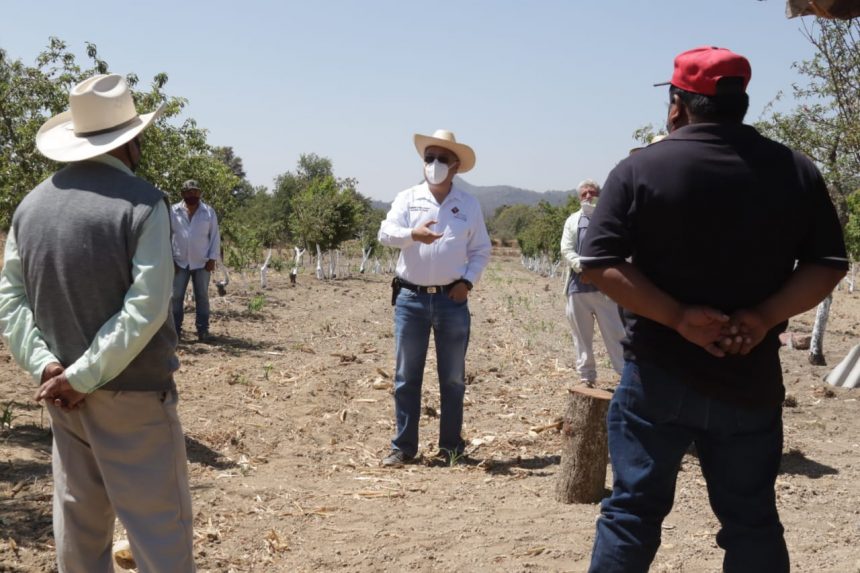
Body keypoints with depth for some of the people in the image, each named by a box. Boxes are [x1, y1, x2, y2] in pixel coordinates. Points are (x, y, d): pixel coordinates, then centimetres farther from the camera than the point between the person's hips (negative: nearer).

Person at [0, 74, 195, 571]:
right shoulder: (142, 203, -14)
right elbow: (146, 308, -21)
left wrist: (45, 365, -6)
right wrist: (82, 378, -16)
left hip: (63, 394, 6)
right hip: (133, 394, -6)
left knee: (78, 518, 16)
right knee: (159, 524, 2)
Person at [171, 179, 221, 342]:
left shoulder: (209, 212, 2)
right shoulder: (173, 211, 0)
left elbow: (215, 236, 3)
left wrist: (212, 258, -4)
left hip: (202, 262, 0)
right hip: (179, 262, 0)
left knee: (202, 297, 5)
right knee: (176, 297, 3)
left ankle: (202, 330, 10)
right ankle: (175, 329, 9)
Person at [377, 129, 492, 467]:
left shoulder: (469, 205, 6)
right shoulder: (407, 198, 4)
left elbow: (481, 251, 8)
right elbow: (386, 233, -11)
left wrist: (468, 281, -7)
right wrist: (413, 233, -30)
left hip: (452, 300, 0)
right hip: (411, 298, 0)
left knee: (453, 378, 7)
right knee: (406, 376, 4)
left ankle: (451, 446, 18)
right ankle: (403, 447, 12)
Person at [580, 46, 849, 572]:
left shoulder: (640, 169, -5)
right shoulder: (795, 170, 3)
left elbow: (600, 263, -12)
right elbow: (828, 264, 0)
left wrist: (677, 317, -14)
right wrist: (764, 317, -8)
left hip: (658, 374, -2)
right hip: (752, 377, 2)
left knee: (634, 508, 7)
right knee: (752, 518, 13)